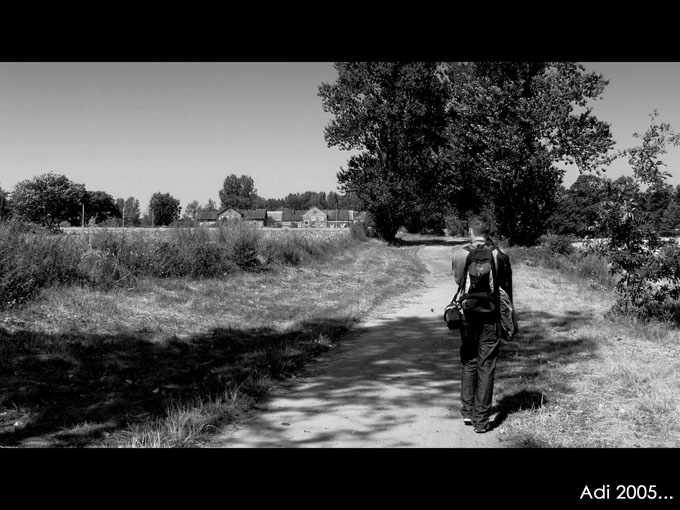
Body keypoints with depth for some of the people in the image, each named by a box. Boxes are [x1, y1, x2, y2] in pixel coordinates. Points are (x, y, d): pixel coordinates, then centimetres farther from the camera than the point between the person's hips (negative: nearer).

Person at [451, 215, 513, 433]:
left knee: (468, 363, 18)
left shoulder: (458, 253, -5)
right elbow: (507, 289, -2)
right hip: (491, 318, -1)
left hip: (467, 316, 2)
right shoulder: (500, 255, -8)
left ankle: (467, 412, 22)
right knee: (486, 368, 5)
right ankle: (481, 420, 9)